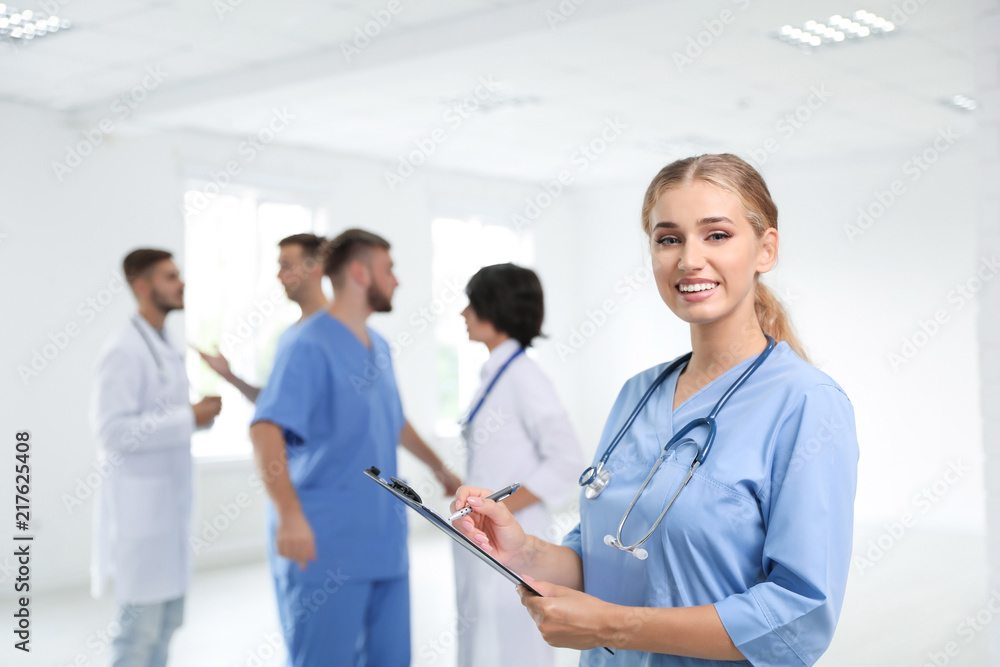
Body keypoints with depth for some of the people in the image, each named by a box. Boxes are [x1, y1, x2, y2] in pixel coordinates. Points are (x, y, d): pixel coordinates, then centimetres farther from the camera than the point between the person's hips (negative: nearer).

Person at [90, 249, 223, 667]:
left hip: (169, 501, 9)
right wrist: (189, 418, -20)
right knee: (141, 622, -2)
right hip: (138, 504, -9)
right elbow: (112, 429, -22)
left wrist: (201, 414, 2)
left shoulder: (166, 348, 13)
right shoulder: (123, 351, -15)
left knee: (167, 617, 15)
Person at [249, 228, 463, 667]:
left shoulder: (379, 347, 13)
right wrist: (289, 515, -34)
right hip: (325, 548, -8)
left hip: (385, 544, 8)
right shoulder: (311, 346, -13)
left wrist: (438, 467, 35)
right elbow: (266, 429, -24)